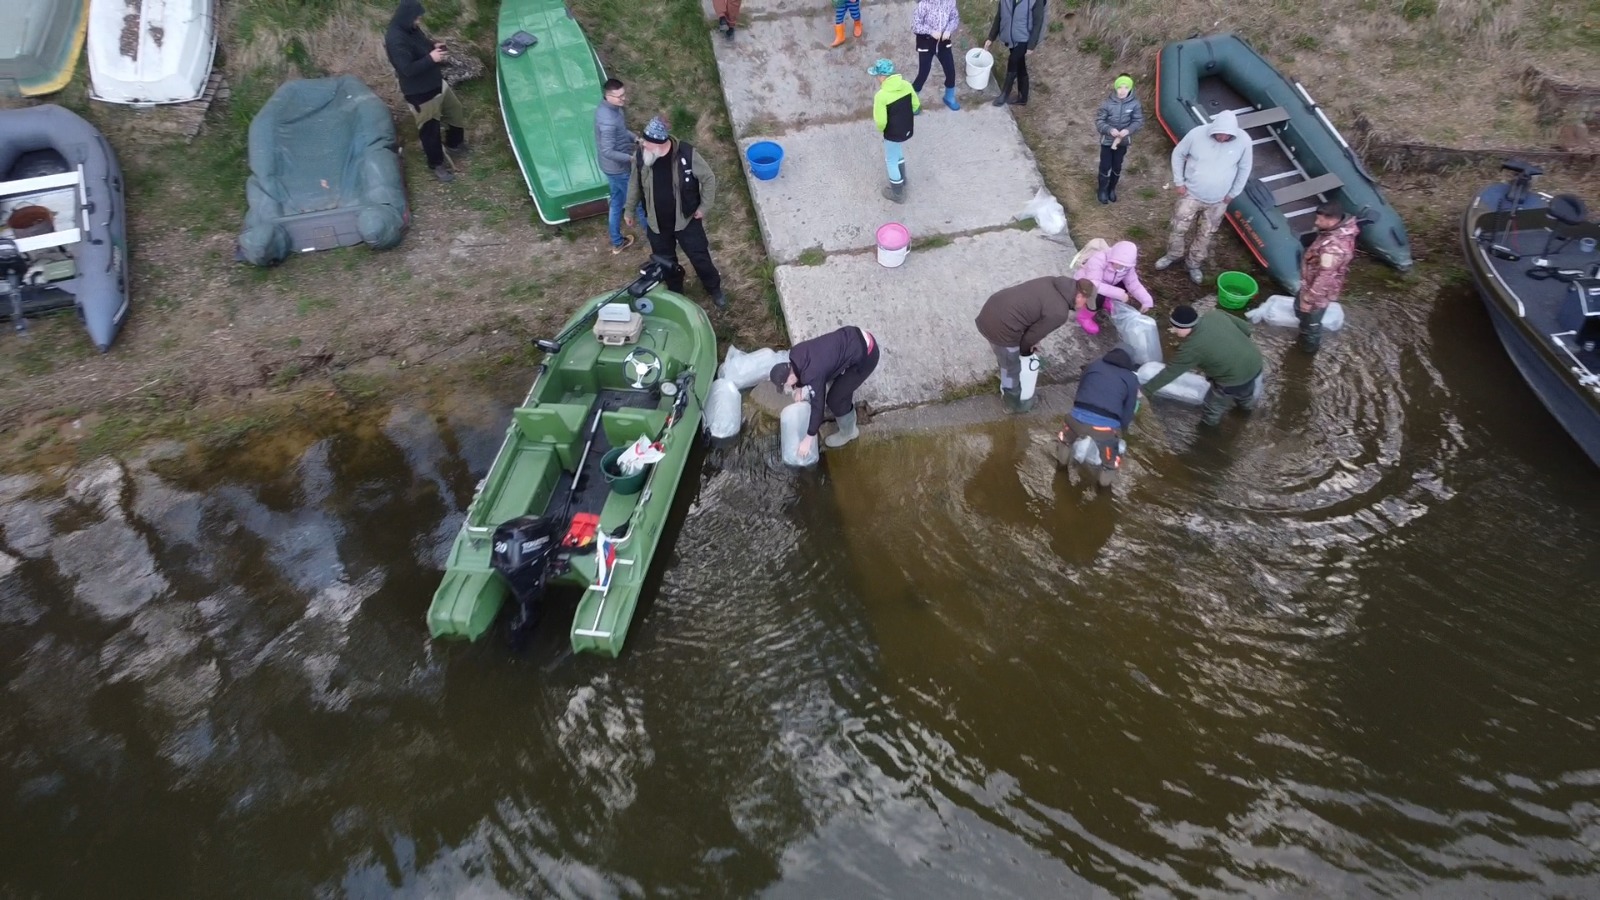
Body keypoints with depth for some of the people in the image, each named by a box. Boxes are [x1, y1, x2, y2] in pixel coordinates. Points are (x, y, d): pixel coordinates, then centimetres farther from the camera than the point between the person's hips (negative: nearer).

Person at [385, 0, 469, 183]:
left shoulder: (411, 29, 0)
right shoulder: (395, 39, -28)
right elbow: (408, 69, -31)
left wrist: (434, 46, -1)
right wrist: (431, 58, -31)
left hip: (437, 83, 10)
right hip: (420, 93, -10)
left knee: (456, 113, 24)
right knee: (429, 129, 6)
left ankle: (453, 144, 49)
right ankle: (437, 165, 26)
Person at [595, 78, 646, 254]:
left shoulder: (609, 107, -2)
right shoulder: (608, 120, -33)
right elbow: (608, 152, -32)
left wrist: (635, 138, 2)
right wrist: (631, 158, -28)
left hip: (613, 167, 9)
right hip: (619, 169, -9)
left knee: (616, 203, 22)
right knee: (640, 202, 9)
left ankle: (617, 242, 36)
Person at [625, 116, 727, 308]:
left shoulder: (686, 153, -26)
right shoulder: (640, 155, -17)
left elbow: (708, 178, -11)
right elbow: (634, 183, 2)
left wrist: (703, 207, -7)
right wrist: (628, 209, 11)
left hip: (686, 219, -2)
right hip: (657, 222, 3)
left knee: (699, 257, 13)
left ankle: (715, 289, 41)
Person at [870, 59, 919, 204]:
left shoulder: (881, 95, -29)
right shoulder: (906, 85, -9)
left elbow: (881, 121, -23)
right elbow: (916, 106, 2)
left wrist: (881, 130, -1)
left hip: (893, 133, -7)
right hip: (907, 130, 7)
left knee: (891, 161, 17)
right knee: (898, 153, 33)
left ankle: (897, 193, 32)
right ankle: (901, 180, 53)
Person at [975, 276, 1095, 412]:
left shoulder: (1052, 281, 9)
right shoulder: (1059, 312, -14)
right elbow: (1032, 335, -6)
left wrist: (1031, 342, 23)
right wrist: (1026, 352, 15)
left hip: (989, 312, 9)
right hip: (1000, 327, -9)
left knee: (1004, 359, 33)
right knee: (1012, 369, 18)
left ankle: (1006, 390, 57)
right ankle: (1015, 402, 42)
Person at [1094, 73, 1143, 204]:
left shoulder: (1134, 103, -14)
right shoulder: (1107, 103, -19)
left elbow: (1139, 121, -6)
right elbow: (1099, 121, -13)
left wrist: (1128, 130, -25)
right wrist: (1110, 130, -29)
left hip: (1123, 141, 2)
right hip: (1107, 140, -2)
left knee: (1117, 167, 16)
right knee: (1105, 167, 7)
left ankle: (1112, 189, 39)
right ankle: (1102, 190, 30)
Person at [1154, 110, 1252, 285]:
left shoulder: (1243, 141, -19)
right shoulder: (1197, 134, -22)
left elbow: (1244, 169, -3)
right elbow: (1178, 154, -5)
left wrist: (1233, 193, -1)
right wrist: (1179, 182, -6)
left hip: (1218, 200, 1)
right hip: (1191, 194, -1)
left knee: (1206, 234, 15)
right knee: (1178, 227, 11)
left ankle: (1194, 264, 36)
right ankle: (1173, 255, 39)